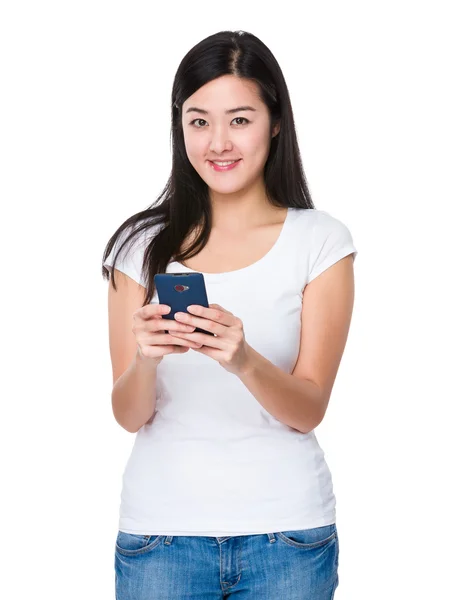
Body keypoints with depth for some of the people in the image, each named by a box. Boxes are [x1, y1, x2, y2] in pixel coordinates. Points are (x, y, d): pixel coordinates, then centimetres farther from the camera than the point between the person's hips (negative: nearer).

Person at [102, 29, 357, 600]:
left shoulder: (320, 240, -4)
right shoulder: (142, 244, -1)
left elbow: (309, 410, -8)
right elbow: (130, 416, -3)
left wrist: (243, 360, -27)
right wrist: (146, 359, -24)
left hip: (286, 530, 0)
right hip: (161, 526, 1)